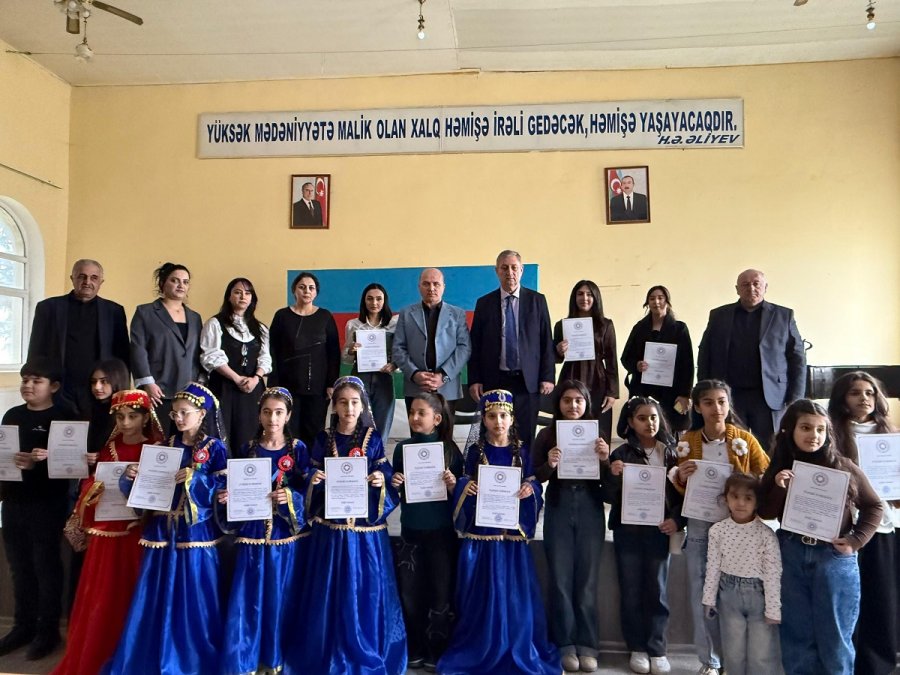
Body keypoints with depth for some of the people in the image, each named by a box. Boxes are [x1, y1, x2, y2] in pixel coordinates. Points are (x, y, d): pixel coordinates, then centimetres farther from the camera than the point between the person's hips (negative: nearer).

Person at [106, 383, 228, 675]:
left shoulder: (215, 447, -4)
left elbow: (223, 485, -12)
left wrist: (195, 479, -25)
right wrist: (131, 476, -9)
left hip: (195, 531, -4)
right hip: (162, 529, 5)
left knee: (192, 595, 3)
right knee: (159, 596, 9)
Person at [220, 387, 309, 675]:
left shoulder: (298, 449, -2)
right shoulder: (248, 448, 4)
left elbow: (307, 492, -4)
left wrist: (289, 498, -23)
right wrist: (230, 496, -13)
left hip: (285, 532, -1)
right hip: (253, 531, 2)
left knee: (278, 596, 6)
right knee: (248, 595, 3)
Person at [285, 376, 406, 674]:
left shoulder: (373, 439, 0)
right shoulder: (323, 439, 3)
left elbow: (386, 479, 1)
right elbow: (311, 482, 8)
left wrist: (381, 481, -20)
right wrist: (314, 480, -13)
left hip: (366, 526, -1)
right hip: (330, 526, 1)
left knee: (366, 590, 4)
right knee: (329, 591, 7)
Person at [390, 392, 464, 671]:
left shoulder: (450, 449, -7)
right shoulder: (403, 448, 0)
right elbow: (395, 491, 9)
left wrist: (453, 485, -21)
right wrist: (394, 484, -12)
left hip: (441, 531, -2)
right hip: (410, 529, 3)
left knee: (440, 591, 6)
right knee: (409, 591, 9)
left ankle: (438, 652, 21)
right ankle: (415, 650, 26)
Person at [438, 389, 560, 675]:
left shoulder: (522, 451, 4)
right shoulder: (475, 451, 2)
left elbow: (534, 485, 6)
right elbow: (464, 484, 5)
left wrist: (530, 489, -15)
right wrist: (465, 487, -16)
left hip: (513, 532, 1)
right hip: (481, 532, 0)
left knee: (515, 596, 4)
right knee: (481, 596, 5)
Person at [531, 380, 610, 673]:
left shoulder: (597, 434, 4)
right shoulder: (547, 435, 1)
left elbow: (608, 482, 2)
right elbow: (534, 478, -1)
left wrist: (604, 460, -16)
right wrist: (549, 465, -20)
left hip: (590, 510, 1)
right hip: (558, 510, 0)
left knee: (587, 581, 7)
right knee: (561, 579, 5)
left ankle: (587, 645, 18)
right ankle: (566, 644, 17)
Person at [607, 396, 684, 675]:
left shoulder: (671, 454, 3)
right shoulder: (620, 454, -1)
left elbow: (682, 492, 5)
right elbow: (611, 498, -2)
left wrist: (678, 520, -9)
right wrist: (614, 476, -19)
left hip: (659, 530, 1)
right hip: (628, 530, 0)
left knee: (657, 591, 7)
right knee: (631, 591, 7)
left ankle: (657, 649, 18)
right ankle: (637, 649, 19)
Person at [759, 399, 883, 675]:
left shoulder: (842, 467, -4)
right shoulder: (779, 468, 1)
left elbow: (873, 506, 5)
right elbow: (766, 514, 2)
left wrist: (856, 540, -6)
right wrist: (779, 488, -15)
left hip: (834, 557, -2)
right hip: (791, 555, 2)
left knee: (834, 637, 10)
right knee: (796, 635, 13)